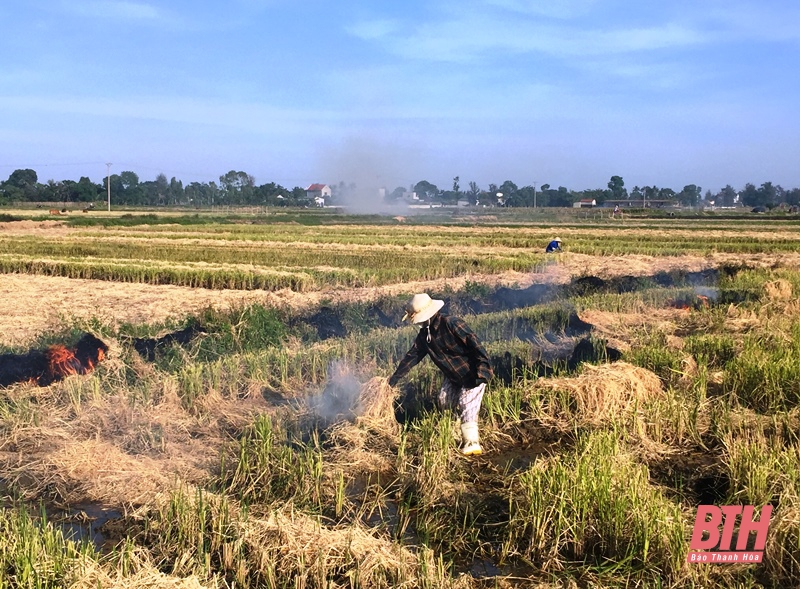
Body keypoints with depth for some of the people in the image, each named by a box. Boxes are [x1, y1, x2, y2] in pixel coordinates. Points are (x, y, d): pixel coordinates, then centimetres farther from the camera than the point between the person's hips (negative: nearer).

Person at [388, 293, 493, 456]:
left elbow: (474, 344, -29)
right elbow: (412, 356, 7)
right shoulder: (425, 334, -2)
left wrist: (482, 370, -34)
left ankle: (472, 444, -18)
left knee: (467, 405, -18)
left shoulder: (451, 324, -27)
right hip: (453, 376, 9)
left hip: (473, 375, -9)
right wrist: (395, 377, 10)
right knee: (443, 401, 9)